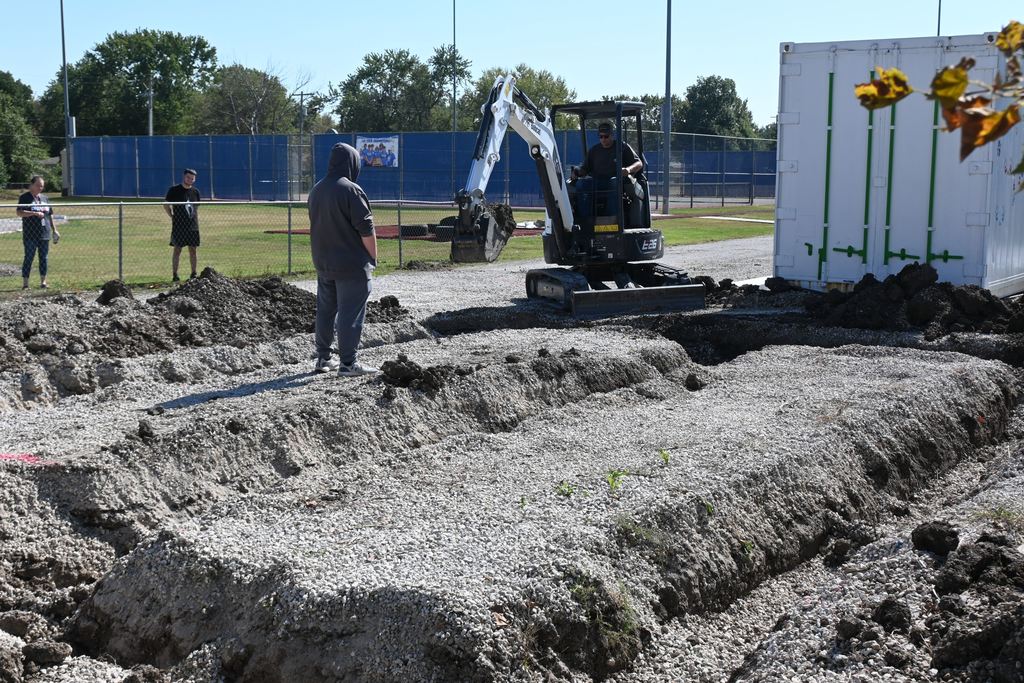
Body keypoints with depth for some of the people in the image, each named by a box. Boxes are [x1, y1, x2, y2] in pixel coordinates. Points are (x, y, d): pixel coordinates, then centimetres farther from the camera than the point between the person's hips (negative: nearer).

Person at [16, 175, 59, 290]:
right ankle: (25, 283, -1)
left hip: (44, 234, 5)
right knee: (29, 258, -4)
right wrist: (35, 213, -21)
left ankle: (43, 281, 13)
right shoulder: (25, 197, -2)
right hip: (30, 235, -5)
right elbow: (19, 212, -14)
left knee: (44, 258, 6)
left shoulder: (44, 198, 15)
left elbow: (50, 215, 21)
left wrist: (54, 230, 17)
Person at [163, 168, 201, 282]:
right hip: (178, 225, -4)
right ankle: (174, 275, 0)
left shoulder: (195, 192, 11)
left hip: (192, 226, 4)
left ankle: (193, 274, 13)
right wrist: (173, 217, -3)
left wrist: (197, 224, 13)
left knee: (193, 250, 6)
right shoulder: (174, 190, -1)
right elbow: (166, 205, 4)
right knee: (177, 249, -3)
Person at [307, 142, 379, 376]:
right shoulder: (351, 190, -16)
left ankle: (323, 359, 22)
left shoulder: (316, 190, 8)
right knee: (351, 313, -3)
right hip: (351, 265, -8)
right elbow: (366, 229, -17)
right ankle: (348, 363, -1)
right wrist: (373, 258, -7)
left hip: (323, 263, 8)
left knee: (325, 310, 15)